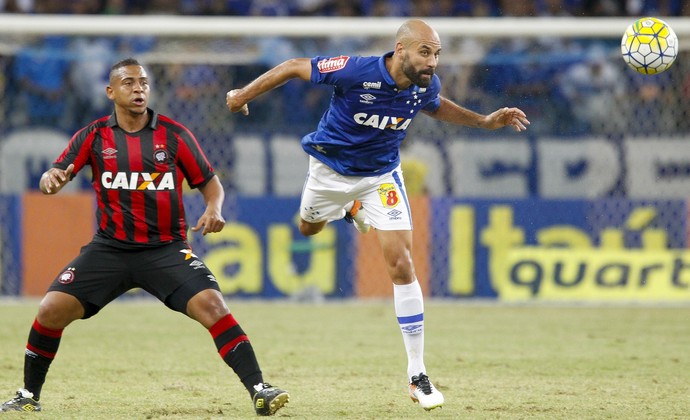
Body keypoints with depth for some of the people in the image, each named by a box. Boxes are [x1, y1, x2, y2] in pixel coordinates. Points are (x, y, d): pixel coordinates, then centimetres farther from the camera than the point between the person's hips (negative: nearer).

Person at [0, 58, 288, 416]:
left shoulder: (175, 135, 0)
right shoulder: (94, 136, 2)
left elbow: (209, 182, 7)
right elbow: (53, 179, -2)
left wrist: (213, 208, -15)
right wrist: (51, 179, -27)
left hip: (166, 249, -1)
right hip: (109, 248, 1)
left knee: (211, 305, -22)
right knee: (52, 309, -11)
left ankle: (259, 391, -19)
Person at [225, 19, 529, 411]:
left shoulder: (426, 85, -19)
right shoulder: (357, 71, -34)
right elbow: (296, 67, -19)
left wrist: (484, 121, -1)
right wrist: (244, 94, -9)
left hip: (381, 175, 1)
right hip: (331, 168, -1)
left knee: (401, 263, -12)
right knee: (309, 230, 25)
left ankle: (418, 375, -9)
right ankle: (350, 209, 63)